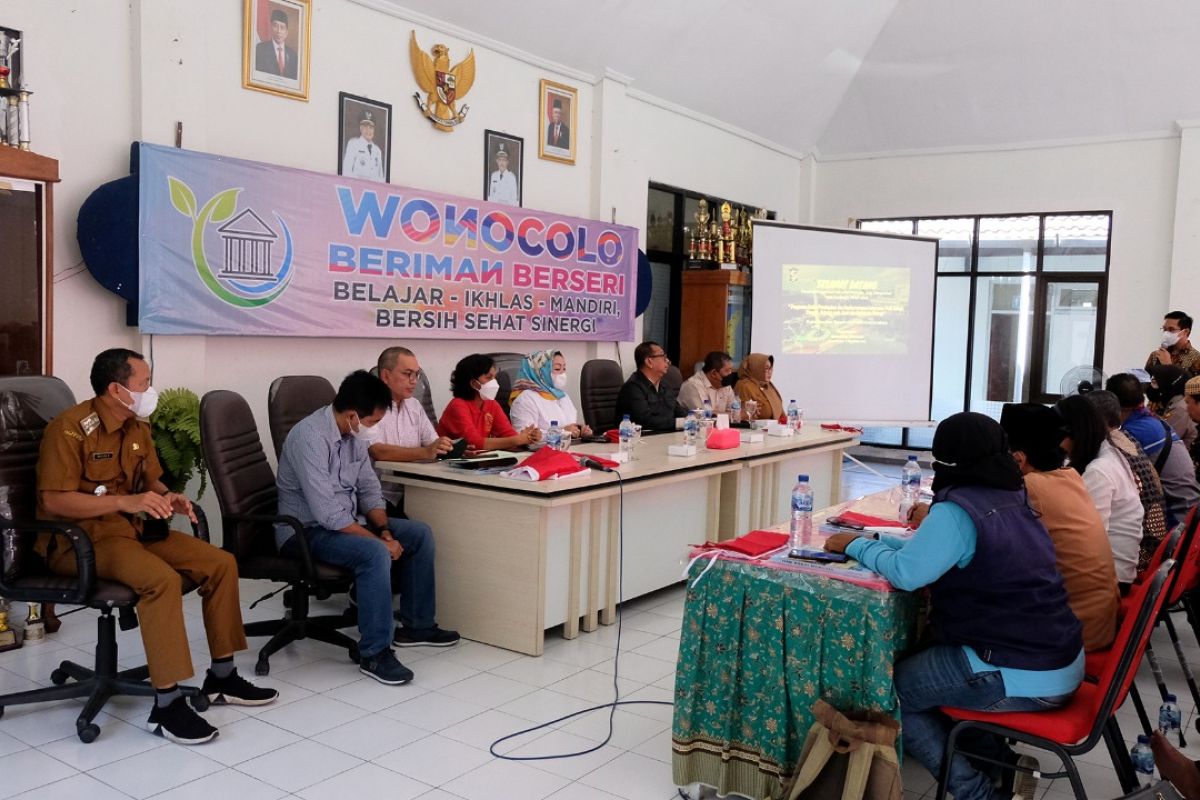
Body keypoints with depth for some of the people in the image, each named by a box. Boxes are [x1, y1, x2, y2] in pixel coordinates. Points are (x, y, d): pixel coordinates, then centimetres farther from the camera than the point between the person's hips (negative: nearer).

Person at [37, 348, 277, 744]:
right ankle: (166, 705, -26)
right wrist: (125, 502, -30)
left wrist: (169, 498, -4)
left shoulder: (138, 428, 9)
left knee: (221, 562, -5)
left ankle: (222, 676, 6)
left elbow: (151, 481, 19)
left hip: (133, 529, 8)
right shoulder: (70, 428, -16)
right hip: (79, 539, -8)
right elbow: (53, 501, -22)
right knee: (161, 578, -34)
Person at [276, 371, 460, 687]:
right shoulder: (310, 437, -27)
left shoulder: (354, 434, 1)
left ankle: (416, 625, 14)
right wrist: (379, 540, -24)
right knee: (375, 553, -34)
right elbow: (328, 513, -30)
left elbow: (369, 488, 9)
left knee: (420, 533, 3)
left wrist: (384, 529, -7)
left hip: (345, 520, 9)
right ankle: (374, 654, -23)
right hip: (306, 530, -9)